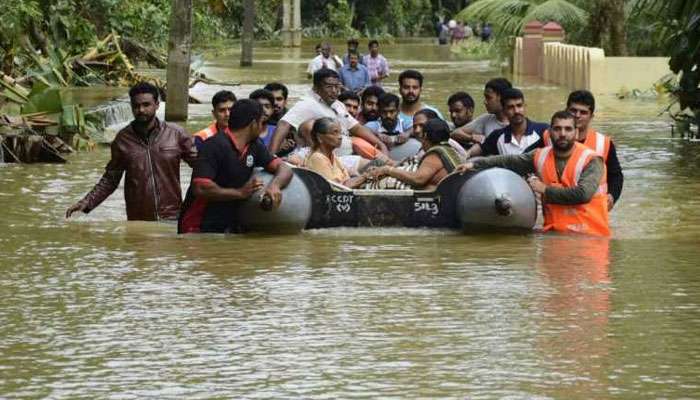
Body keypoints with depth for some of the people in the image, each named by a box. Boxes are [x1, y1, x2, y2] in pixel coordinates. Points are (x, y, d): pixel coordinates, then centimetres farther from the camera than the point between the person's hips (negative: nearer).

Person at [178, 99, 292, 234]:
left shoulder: (254, 146, 9)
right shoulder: (215, 146, -15)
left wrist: (274, 185, -16)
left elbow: (283, 168, 8)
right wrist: (240, 193, -21)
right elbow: (200, 188, -24)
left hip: (229, 227, 7)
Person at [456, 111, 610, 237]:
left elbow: (583, 194, -19)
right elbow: (508, 161, 12)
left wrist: (545, 190, -9)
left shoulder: (591, 161, -6)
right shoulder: (541, 157, 10)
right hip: (553, 232, 5)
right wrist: (474, 164, 1)